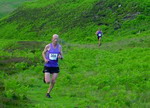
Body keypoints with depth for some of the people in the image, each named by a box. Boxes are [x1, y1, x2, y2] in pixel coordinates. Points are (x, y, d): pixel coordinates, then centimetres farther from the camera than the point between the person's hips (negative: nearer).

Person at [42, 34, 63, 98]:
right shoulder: (48, 46, -5)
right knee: (48, 82, -9)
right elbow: (43, 53, 10)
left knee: (53, 81, -1)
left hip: (55, 66, 2)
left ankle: (48, 93, 20)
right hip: (48, 66, -2)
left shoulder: (59, 47, 0)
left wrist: (60, 57, -18)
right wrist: (45, 59, -8)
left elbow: (62, 56, 6)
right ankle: (45, 78, 27)